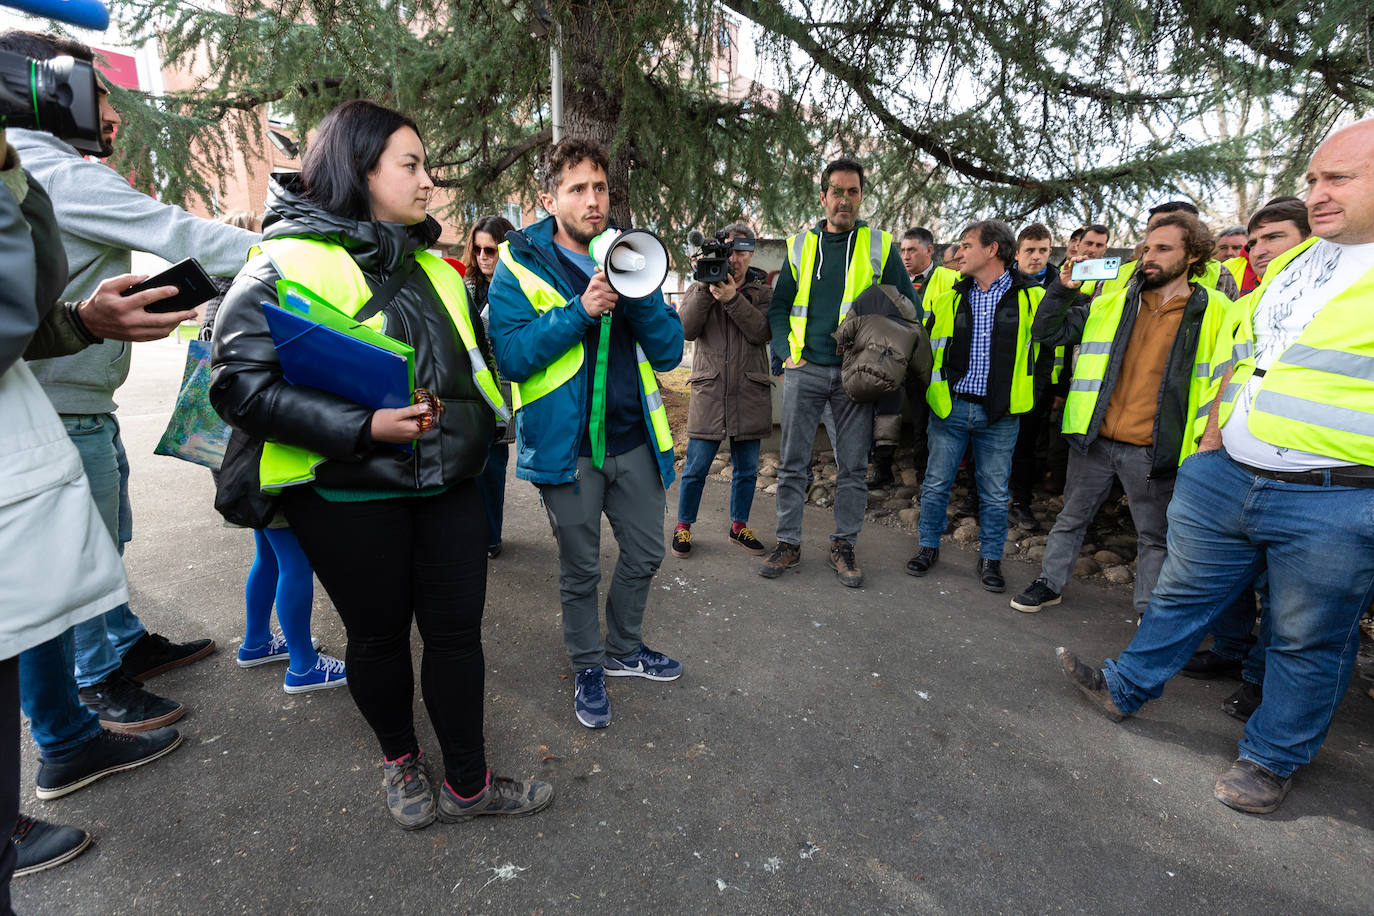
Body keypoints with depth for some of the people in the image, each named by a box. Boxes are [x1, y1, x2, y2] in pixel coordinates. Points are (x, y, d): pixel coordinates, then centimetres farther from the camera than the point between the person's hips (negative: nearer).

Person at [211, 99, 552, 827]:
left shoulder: (430, 266, 14)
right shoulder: (288, 262, -7)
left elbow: (466, 357, 25)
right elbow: (239, 382, -14)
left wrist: (477, 423, 10)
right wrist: (362, 427, -24)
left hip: (446, 483, 6)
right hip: (350, 495, -5)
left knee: (457, 629, 8)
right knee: (379, 634, 12)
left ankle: (467, 783, 26)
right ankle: (399, 758, 40)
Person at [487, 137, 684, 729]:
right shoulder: (520, 264, -4)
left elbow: (669, 351, 1)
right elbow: (511, 356, -15)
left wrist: (638, 295, -16)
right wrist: (580, 310, -23)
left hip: (634, 440, 4)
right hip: (567, 446, -4)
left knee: (645, 554, 16)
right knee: (581, 570, 11)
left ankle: (625, 648, 41)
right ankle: (588, 668, 34)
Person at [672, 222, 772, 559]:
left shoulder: (762, 291, 9)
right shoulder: (700, 289, 9)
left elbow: (762, 332, -9)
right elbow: (685, 330, -7)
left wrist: (733, 298, -18)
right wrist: (704, 288, -15)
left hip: (750, 394, 2)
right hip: (709, 391, -1)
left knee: (746, 469, 11)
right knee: (696, 466, 0)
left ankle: (739, 526, 28)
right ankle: (683, 527, 18)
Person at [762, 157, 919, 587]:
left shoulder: (880, 246, 7)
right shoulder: (800, 245, 11)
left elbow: (908, 307, 9)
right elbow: (779, 307, 14)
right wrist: (786, 354, 1)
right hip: (805, 370, 1)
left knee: (853, 466, 4)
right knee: (792, 463, 3)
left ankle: (844, 545, 19)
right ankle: (788, 542, 16)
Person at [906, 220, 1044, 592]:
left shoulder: (1031, 297, 0)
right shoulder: (950, 299, 7)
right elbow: (929, 349, 13)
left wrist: (1040, 395, 4)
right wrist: (927, 397, 5)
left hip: (1000, 414, -2)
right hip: (949, 408, 2)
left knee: (995, 492, 8)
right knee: (936, 483, 8)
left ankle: (990, 557, 24)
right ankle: (928, 546, 26)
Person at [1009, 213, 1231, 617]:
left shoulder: (1214, 312, 0)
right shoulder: (1113, 304, 7)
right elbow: (1046, 332, 6)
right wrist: (1063, 289, -8)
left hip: (1151, 450, -2)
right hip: (1093, 439, 2)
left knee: (1153, 535, 12)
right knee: (1072, 518, 15)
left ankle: (1149, 610, 28)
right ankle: (1050, 583, 31)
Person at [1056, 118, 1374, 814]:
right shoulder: (1289, 264, 12)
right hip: (1224, 476, 5)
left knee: (1308, 644, 13)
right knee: (1181, 595, 17)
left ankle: (1272, 757, 32)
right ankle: (1125, 689, 35)